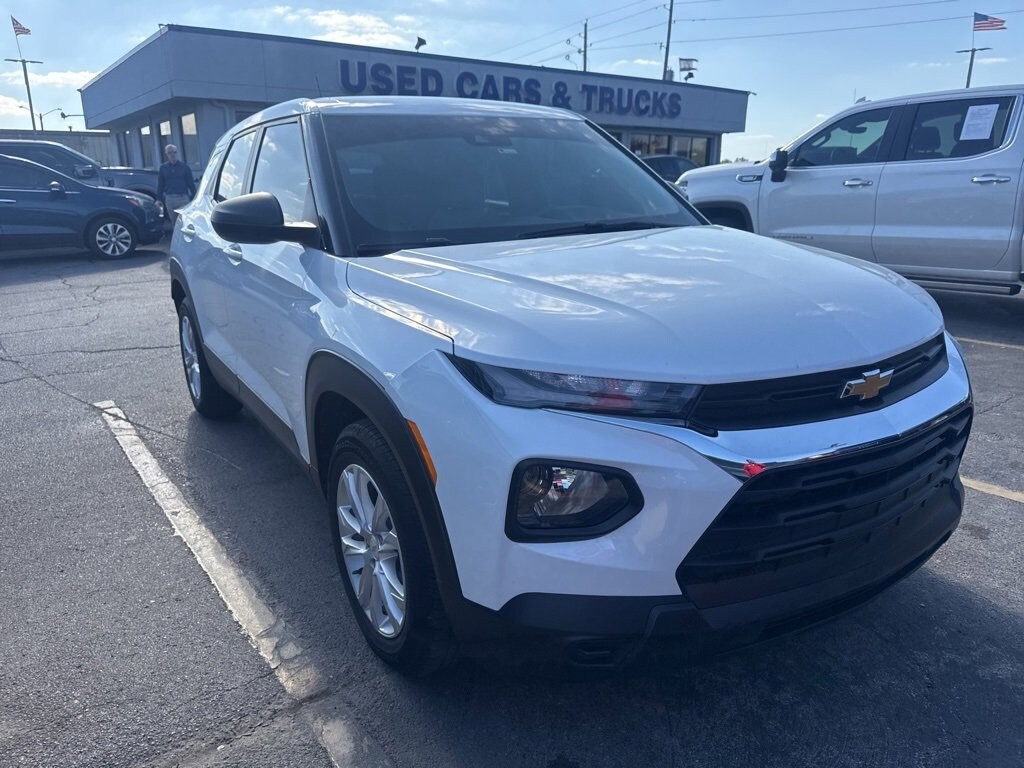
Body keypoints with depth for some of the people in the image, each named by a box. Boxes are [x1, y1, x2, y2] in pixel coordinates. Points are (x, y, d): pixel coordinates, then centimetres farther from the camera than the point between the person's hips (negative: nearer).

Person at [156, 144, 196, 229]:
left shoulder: (184, 167, 3)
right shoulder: (163, 168, 10)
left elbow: (191, 184, 2)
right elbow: (160, 185, 13)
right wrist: (159, 199, 9)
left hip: (183, 198, -3)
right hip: (169, 199, 3)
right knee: (174, 222, 8)